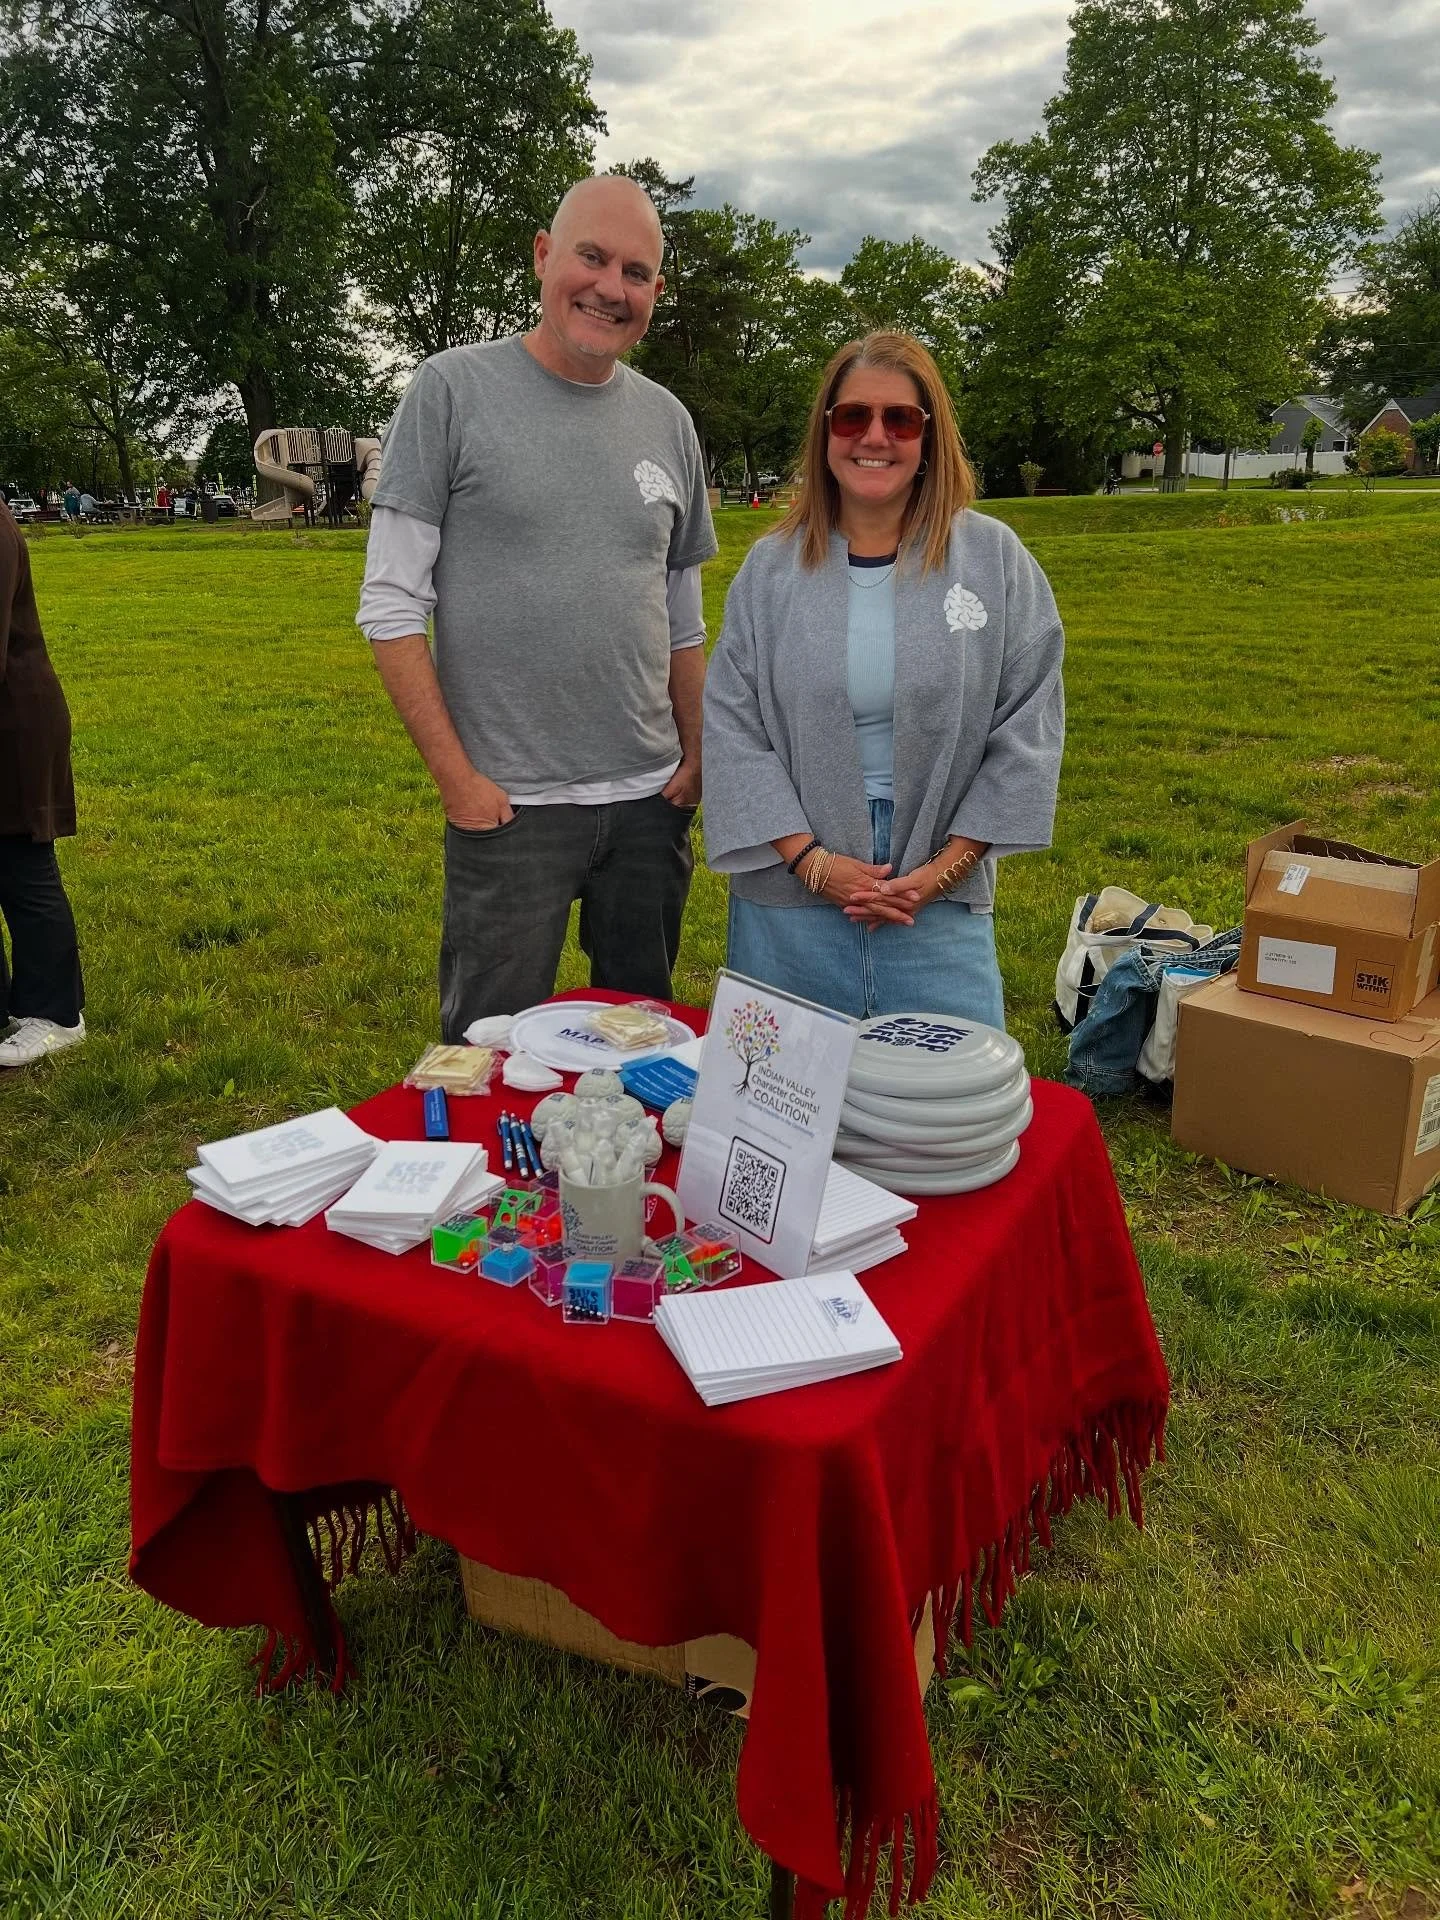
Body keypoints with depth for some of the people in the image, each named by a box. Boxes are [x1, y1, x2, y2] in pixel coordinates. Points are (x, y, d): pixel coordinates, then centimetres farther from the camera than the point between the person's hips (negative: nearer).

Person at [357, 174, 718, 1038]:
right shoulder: (455, 389, -4)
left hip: (652, 802, 4)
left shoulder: (667, 420, 9)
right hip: (508, 804, -4)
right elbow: (391, 605, -6)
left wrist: (696, 756, 8)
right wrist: (457, 776, -11)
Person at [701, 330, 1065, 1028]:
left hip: (942, 915, 0)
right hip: (788, 902, 1)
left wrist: (945, 868, -7)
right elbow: (731, 728, 1)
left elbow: (1027, 728, 0)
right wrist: (810, 859, -10)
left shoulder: (994, 558, 2)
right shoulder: (771, 567, 5)